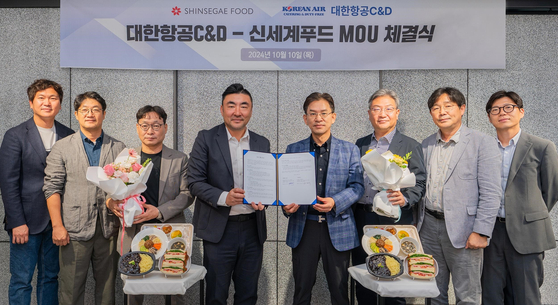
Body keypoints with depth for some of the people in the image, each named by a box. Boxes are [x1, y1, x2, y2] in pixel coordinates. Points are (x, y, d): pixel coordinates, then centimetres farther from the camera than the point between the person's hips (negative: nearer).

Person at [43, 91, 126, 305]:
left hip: (108, 229, 2)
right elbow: (52, 188, 1)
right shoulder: (62, 148, 6)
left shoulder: (118, 149, 10)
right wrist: (57, 225, -7)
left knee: (107, 288, 9)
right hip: (74, 231, -1)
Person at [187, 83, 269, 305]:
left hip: (253, 229, 3)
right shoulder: (206, 139, -3)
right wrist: (223, 197, -21)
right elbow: (195, 181, -6)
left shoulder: (262, 143, 7)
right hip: (219, 229, -3)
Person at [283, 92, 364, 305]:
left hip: (338, 229, -1)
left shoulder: (350, 150, 4)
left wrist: (335, 202, -19)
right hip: (303, 228, 1)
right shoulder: (293, 150, 8)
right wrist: (286, 205, -13)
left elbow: (357, 186, -2)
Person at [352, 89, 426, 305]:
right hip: (362, 220, 4)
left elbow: (419, 183, -3)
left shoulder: (410, 146, 1)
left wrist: (405, 199, -23)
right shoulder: (360, 145, 13)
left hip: (394, 222, -4)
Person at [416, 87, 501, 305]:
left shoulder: (483, 143, -6)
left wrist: (481, 232, -15)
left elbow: (491, 193, -10)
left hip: (462, 229, -4)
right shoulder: (426, 145, 10)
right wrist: (418, 221, 11)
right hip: (429, 226, 5)